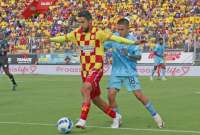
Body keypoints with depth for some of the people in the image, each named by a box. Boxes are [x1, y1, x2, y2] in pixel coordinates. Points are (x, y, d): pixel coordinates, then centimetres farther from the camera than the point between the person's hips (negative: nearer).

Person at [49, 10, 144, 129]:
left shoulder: (98, 32, -13)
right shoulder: (77, 33, 3)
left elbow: (114, 38, -17)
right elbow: (63, 38, 17)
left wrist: (133, 42, -24)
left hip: (96, 68, -6)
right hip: (84, 69, 6)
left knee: (85, 89, -29)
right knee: (95, 98, 12)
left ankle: (83, 120, -28)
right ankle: (115, 116, 31)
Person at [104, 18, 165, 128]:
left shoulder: (132, 39, -9)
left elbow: (138, 56, -10)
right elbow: (103, 46, 12)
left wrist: (128, 55, -27)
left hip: (130, 72, -3)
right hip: (116, 72, 3)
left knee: (139, 94, -7)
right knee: (111, 94, -11)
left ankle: (155, 115, 11)